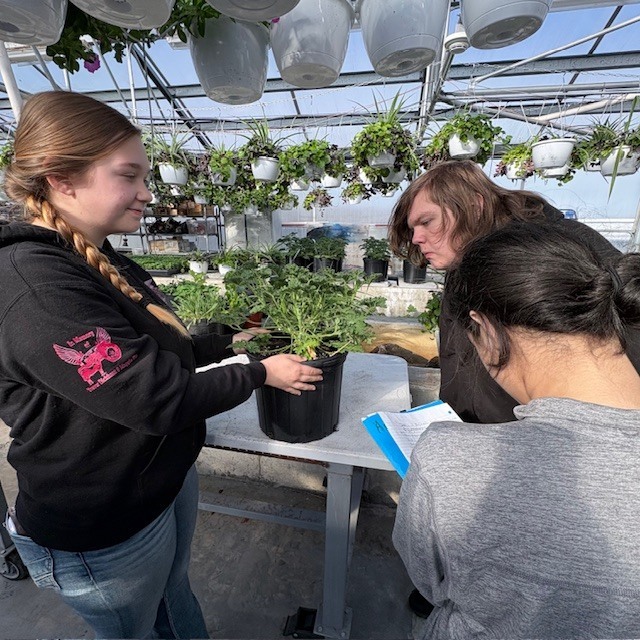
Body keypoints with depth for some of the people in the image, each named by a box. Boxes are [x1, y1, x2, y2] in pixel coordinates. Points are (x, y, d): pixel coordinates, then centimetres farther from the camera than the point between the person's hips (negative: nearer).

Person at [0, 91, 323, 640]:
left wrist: (230, 343, 3)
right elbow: (155, 398, -31)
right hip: (103, 530, -7)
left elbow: (155, 349, 10)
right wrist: (260, 374, -19)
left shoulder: (100, 261, 2)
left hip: (169, 479, 8)